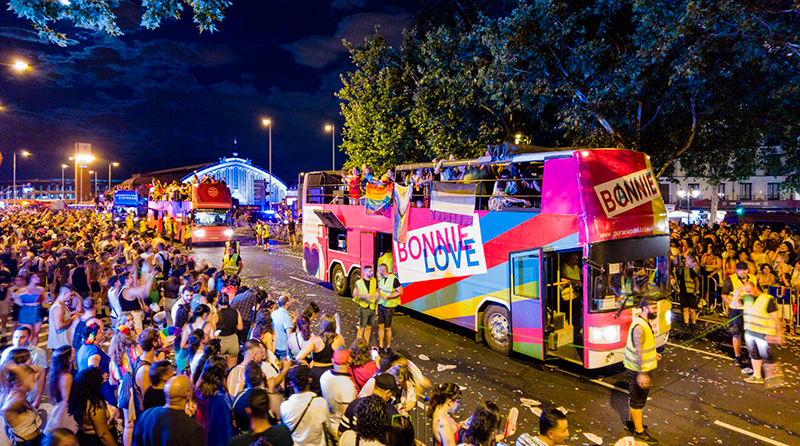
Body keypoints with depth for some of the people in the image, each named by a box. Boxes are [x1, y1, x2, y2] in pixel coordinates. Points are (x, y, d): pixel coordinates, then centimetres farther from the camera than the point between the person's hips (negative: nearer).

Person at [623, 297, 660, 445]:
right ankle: (639, 432, 14)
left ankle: (631, 422, 39)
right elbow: (638, 351, -30)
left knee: (634, 395, 23)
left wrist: (653, 353, 28)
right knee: (638, 399, 2)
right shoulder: (639, 327, -27)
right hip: (638, 369, -10)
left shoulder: (644, 322, 7)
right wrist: (641, 374, -31)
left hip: (637, 367, 10)